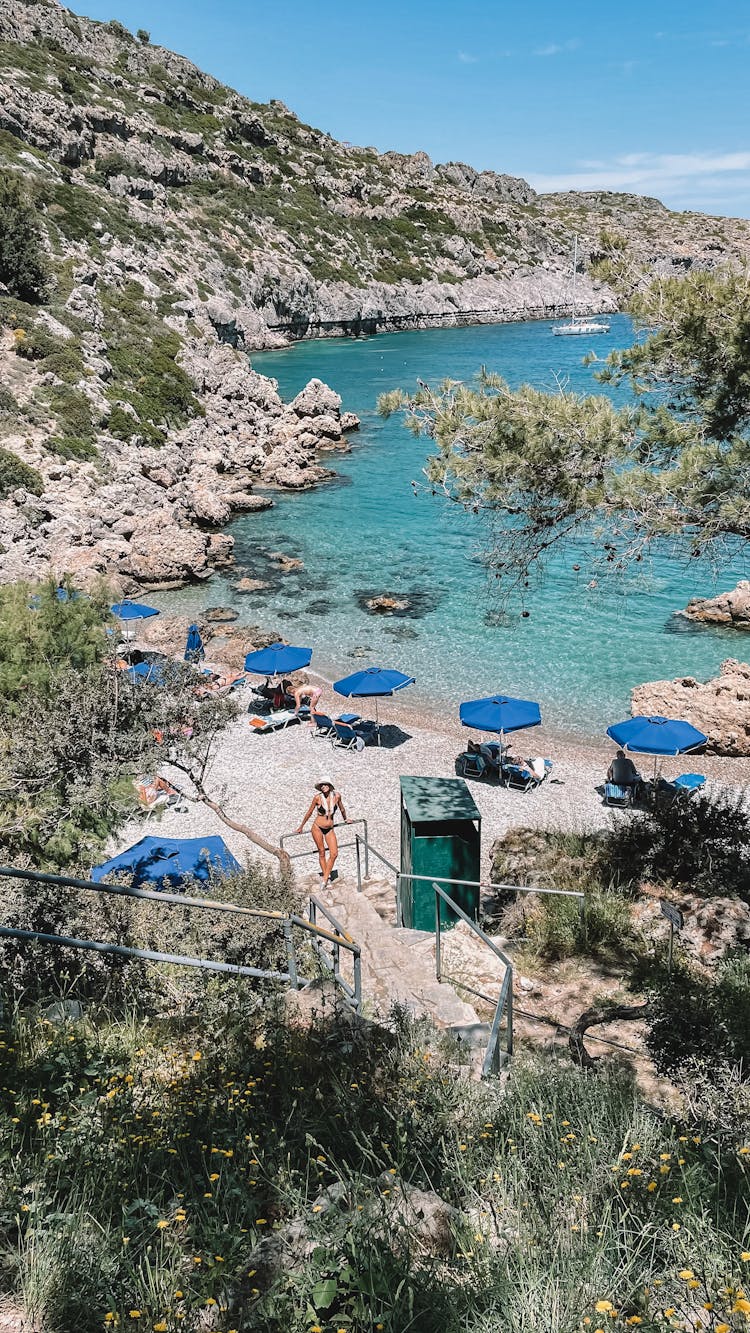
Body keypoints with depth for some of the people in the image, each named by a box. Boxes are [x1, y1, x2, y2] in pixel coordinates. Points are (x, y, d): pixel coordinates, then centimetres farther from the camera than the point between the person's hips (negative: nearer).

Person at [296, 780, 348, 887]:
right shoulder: (318, 797, -13)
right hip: (317, 828, -3)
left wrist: (345, 819, 29)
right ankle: (326, 877, 14)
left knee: (334, 853, -5)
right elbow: (309, 812, -1)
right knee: (322, 853, 4)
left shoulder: (337, 796, -6)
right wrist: (301, 827, 7)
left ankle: (325, 879, 3)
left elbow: (341, 809, 14)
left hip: (330, 829, 3)